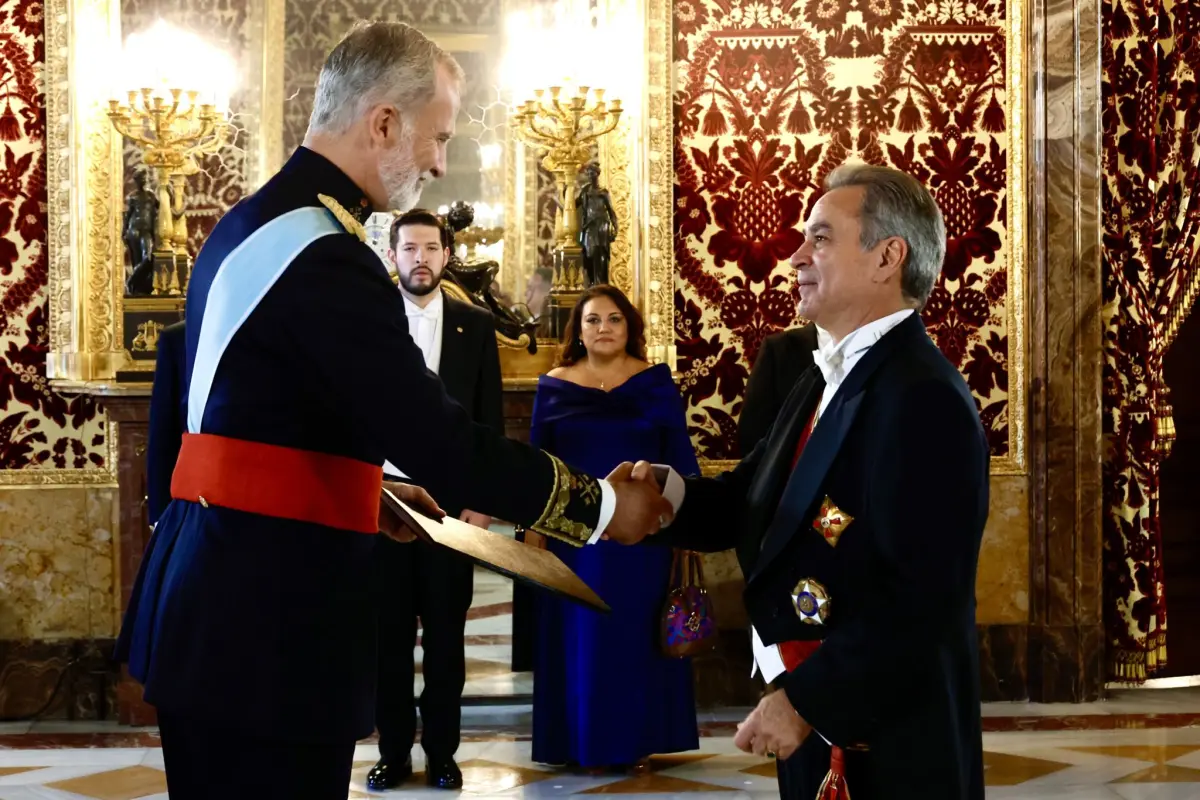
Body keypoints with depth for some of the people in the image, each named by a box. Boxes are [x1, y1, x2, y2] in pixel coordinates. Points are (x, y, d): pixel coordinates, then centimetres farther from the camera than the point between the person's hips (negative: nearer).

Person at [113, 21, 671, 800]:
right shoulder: (325, 254, -19)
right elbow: (442, 443, -21)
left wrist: (366, 490, 19)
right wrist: (600, 505, -10)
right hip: (265, 621, -10)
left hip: (218, 604, 10)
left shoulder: (252, 224, 12)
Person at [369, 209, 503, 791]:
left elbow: (490, 419, 4)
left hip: (451, 499, 1)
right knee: (388, 632, 5)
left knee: (445, 632, 5)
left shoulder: (476, 326, 5)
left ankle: (441, 752, 15)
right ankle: (394, 751, 15)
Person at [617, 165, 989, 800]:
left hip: (886, 748, -9)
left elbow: (920, 598, -26)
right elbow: (748, 506, 10)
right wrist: (664, 491, -9)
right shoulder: (825, 382, 12)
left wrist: (804, 700, -23)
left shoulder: (924, 399, -20)